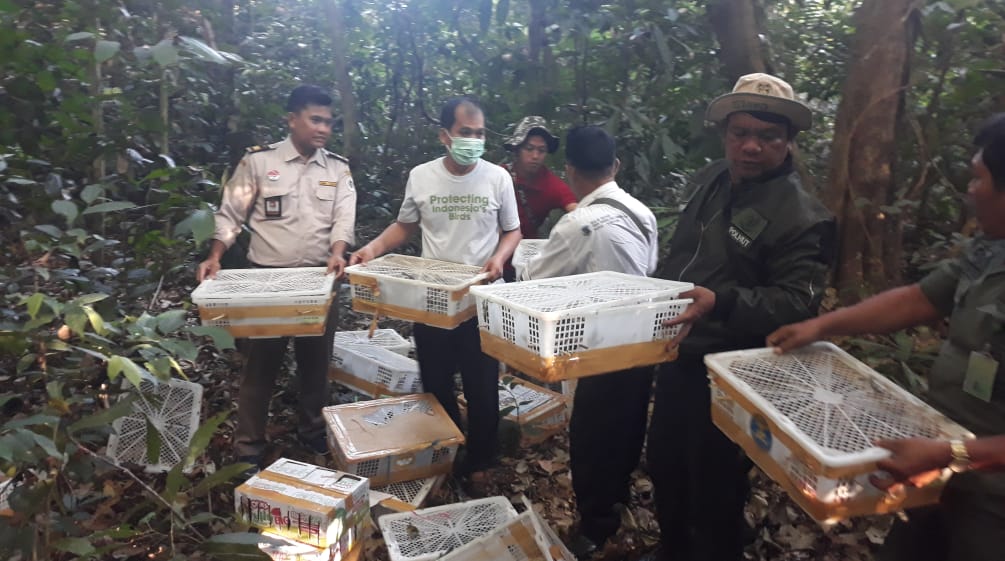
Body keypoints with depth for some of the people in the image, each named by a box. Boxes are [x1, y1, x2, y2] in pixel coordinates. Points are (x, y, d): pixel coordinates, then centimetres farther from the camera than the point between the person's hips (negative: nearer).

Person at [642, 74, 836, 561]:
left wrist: (720, 302, -39)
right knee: (663, 462, 23)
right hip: (679, 356, 8)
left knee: (715, 485, 8)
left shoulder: (801, 216, -19)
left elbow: (797, 302, -25)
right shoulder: (708, 180, 4)